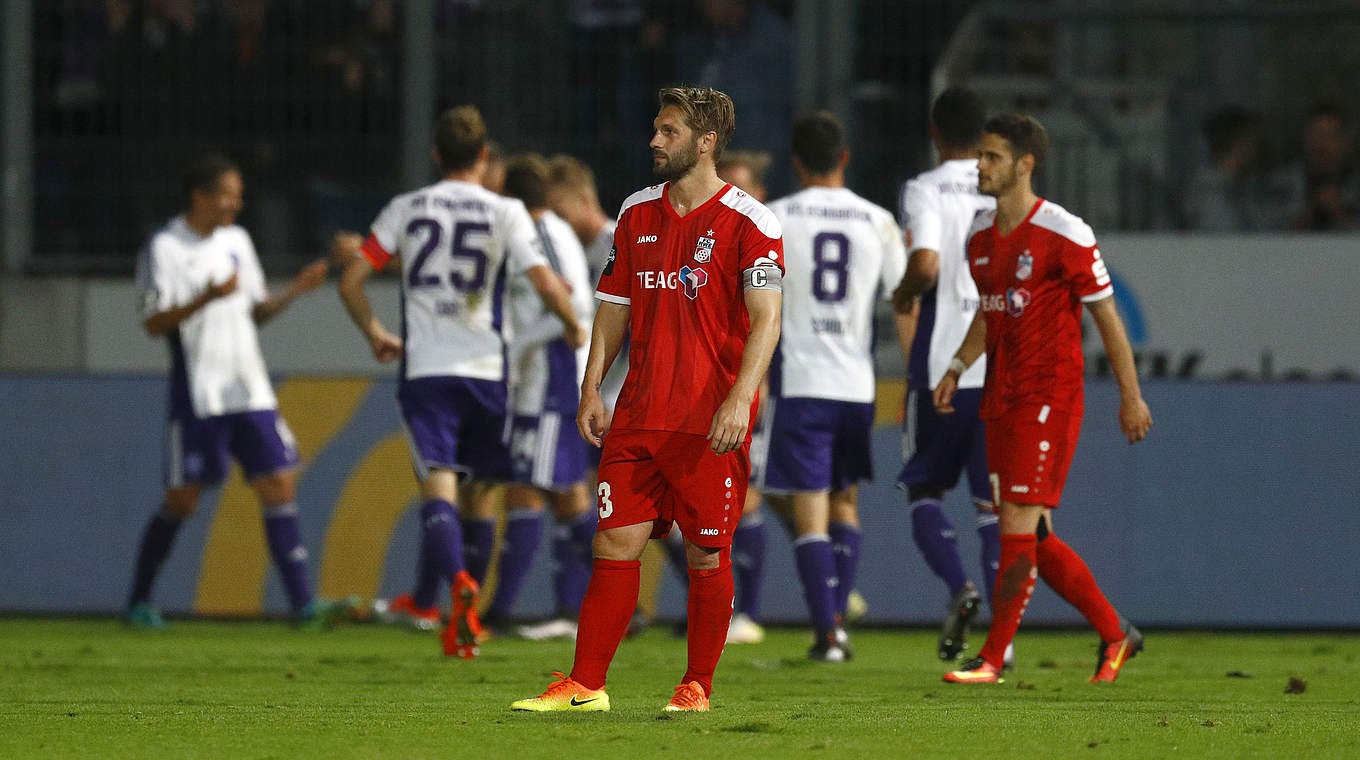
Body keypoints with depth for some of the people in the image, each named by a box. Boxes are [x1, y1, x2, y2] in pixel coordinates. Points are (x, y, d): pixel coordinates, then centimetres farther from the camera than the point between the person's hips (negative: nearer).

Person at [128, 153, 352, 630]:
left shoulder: (236, 241, 13)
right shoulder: (166, 249, -7)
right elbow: (154, 324, -13)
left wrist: (295, 291, 3)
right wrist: (207, 298, -27)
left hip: (250, 393, 6)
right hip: (197, 395, -5)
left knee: (280, 489, -5)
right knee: (181, 501, -1)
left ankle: (302, 604, -9)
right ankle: (139, 601, 16)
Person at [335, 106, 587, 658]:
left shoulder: (405, 209, 4)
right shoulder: (506, 213, -1)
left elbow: (351, 282, 2)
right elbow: (547, 284, -10)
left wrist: (374, 334, 19)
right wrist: (573, 327, 10)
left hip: (423, 366, -1)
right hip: (484, 368, 1)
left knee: (437, 483, -8)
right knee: (453, 480, 17)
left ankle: (457, 582, -34)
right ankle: (425, 597, 25)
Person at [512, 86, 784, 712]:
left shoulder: (748, 223, -6)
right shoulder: (637, 214, 13)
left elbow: (766, 319, -11)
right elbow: (615, 307, 19)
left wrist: (739, 399, -22)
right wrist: (591, 387, 8)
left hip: (712, 423, -5)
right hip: (639, 418, 5)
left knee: (707, 554, 1)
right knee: (615, 544, 0)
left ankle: (697, 686, 12)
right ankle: (586, 685, 2)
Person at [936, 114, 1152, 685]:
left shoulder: (1064, 235, -11)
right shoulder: (981, 236, 11)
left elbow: (1106, 315, -7)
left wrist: (1131, 396, -6)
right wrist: (958, 368, 9)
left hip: (1050, 397, -8)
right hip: (1000, 400, 8)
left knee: (1018, 525, -12)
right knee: (1032, 537, 9)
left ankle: (992, 658, -11)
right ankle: (1114, 632, 23)